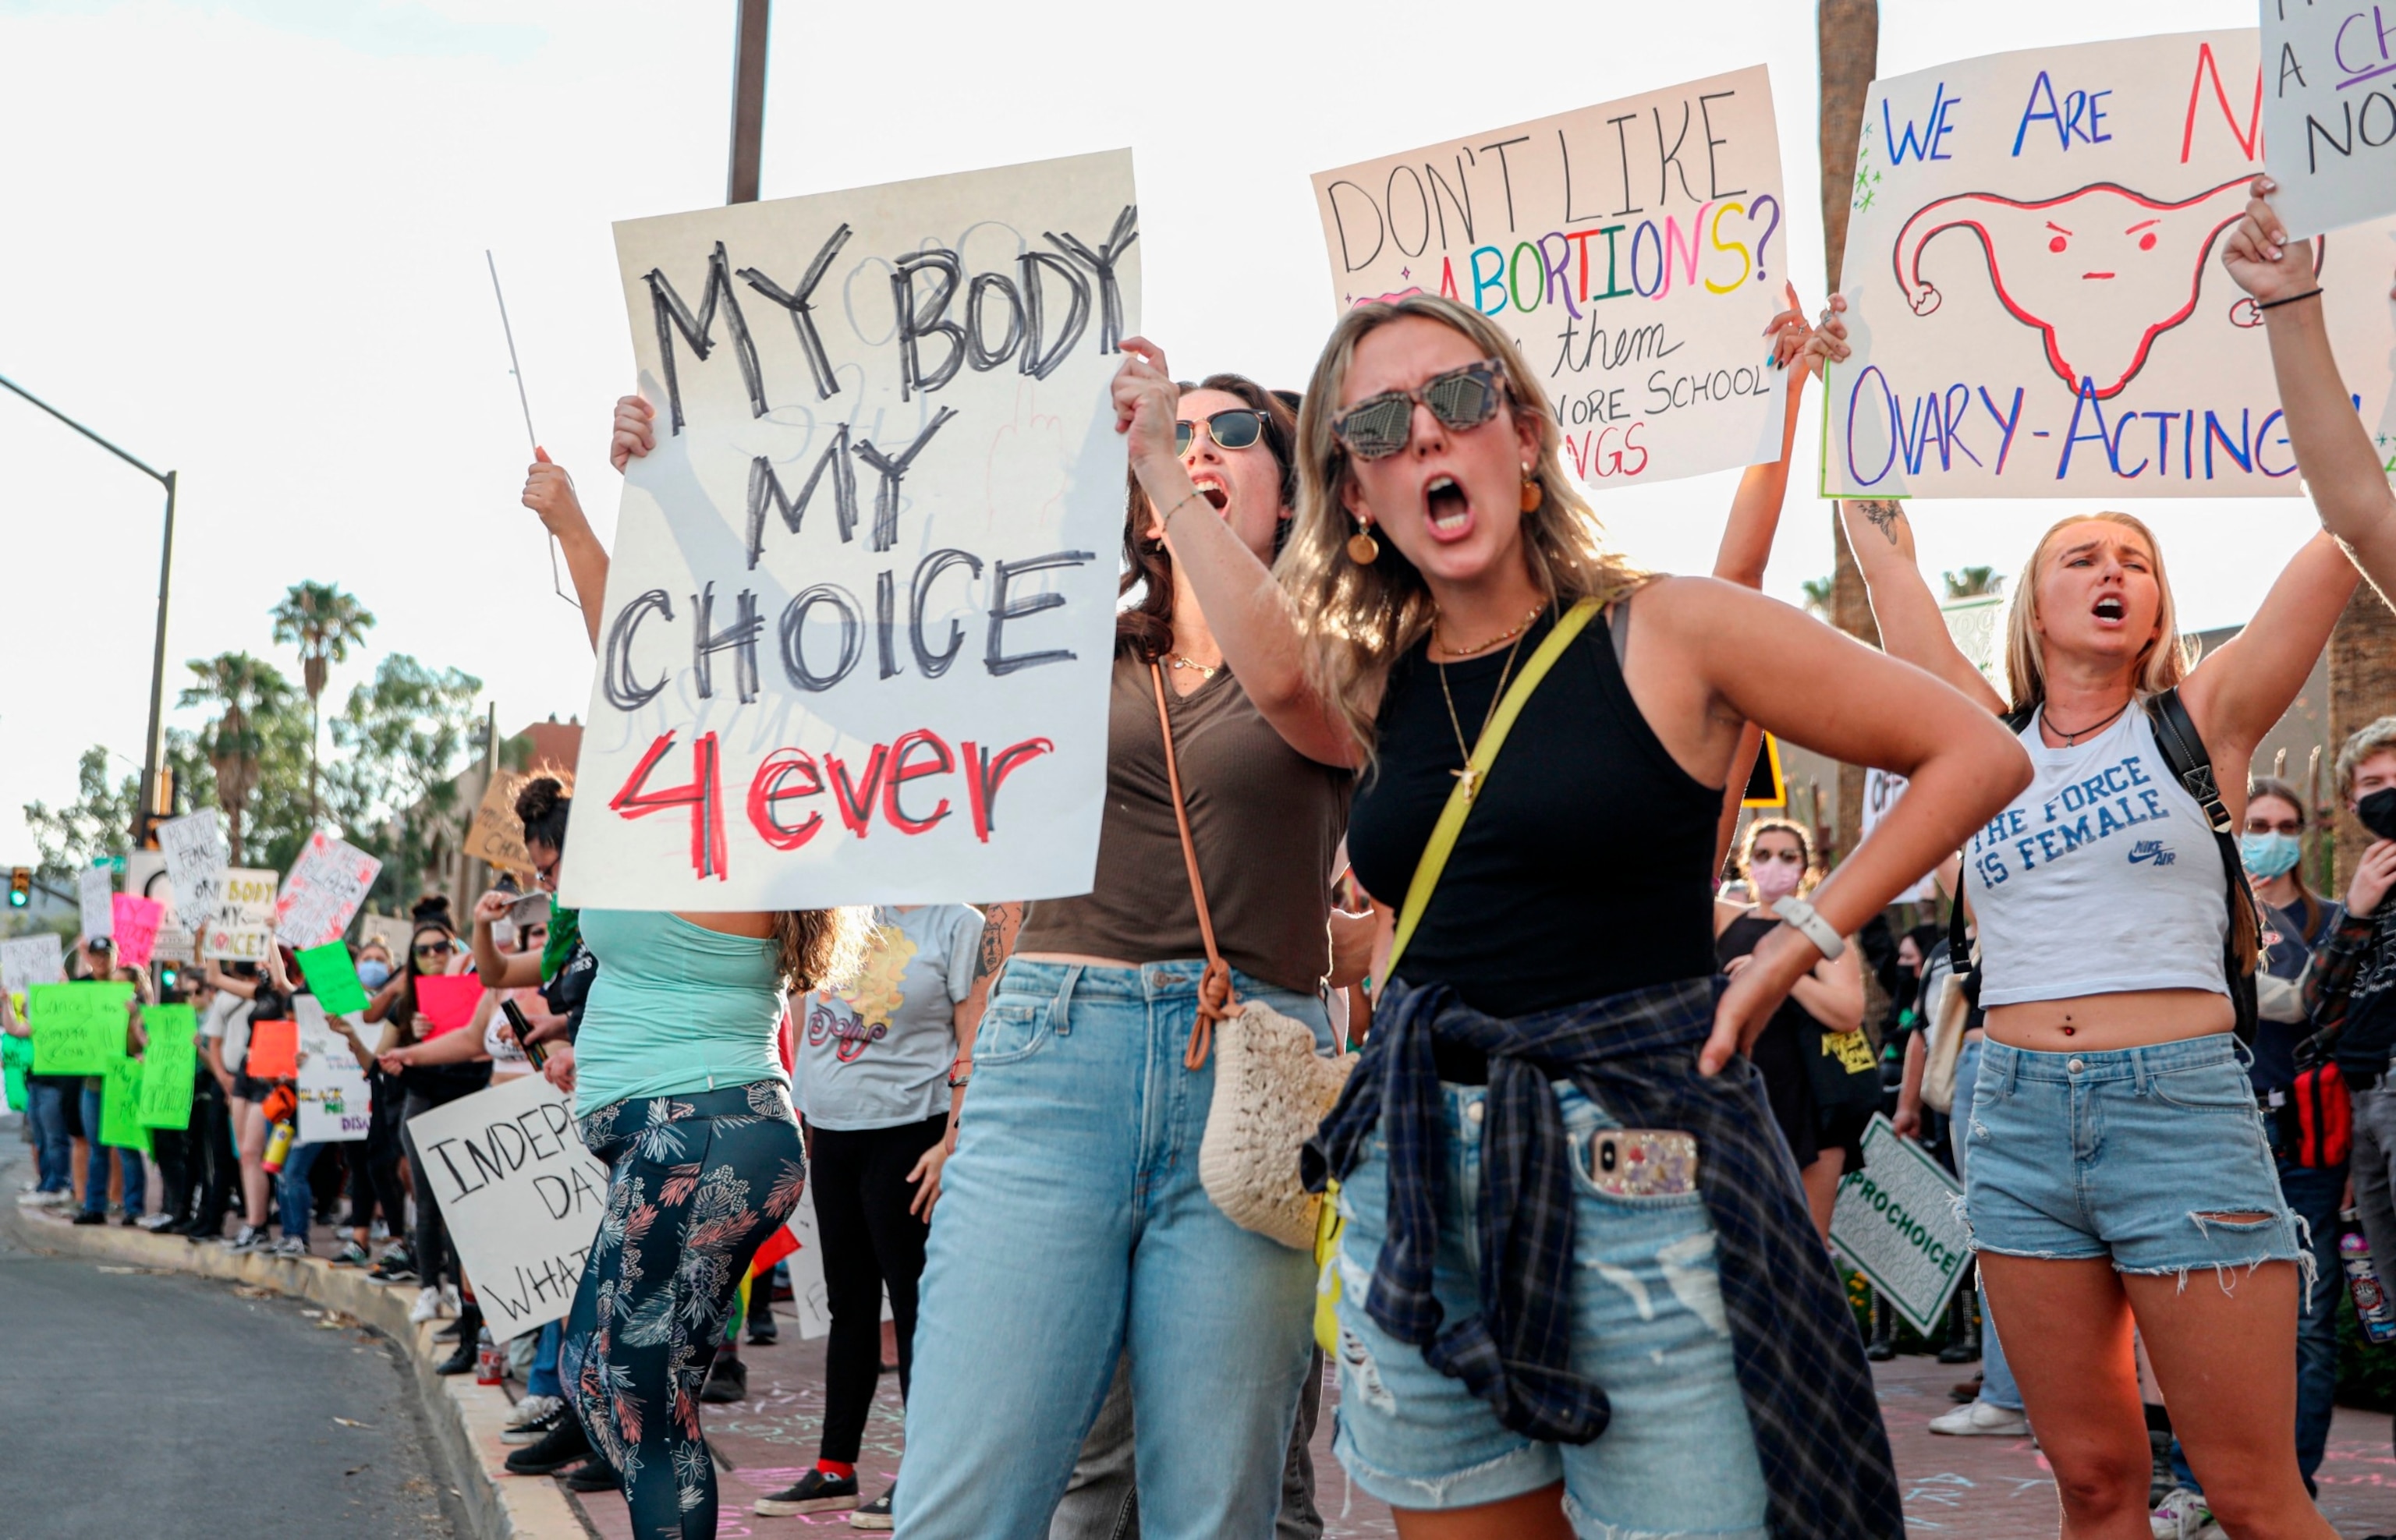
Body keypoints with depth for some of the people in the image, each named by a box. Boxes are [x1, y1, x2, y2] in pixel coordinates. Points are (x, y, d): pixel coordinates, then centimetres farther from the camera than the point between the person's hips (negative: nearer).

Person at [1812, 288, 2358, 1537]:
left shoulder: (2199, 721, 3)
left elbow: (2352, 520, -1)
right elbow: (1885, 555, 15)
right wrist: (1848, 380, 17)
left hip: (2182, 1108, -3)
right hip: (2017, 1116, 3)